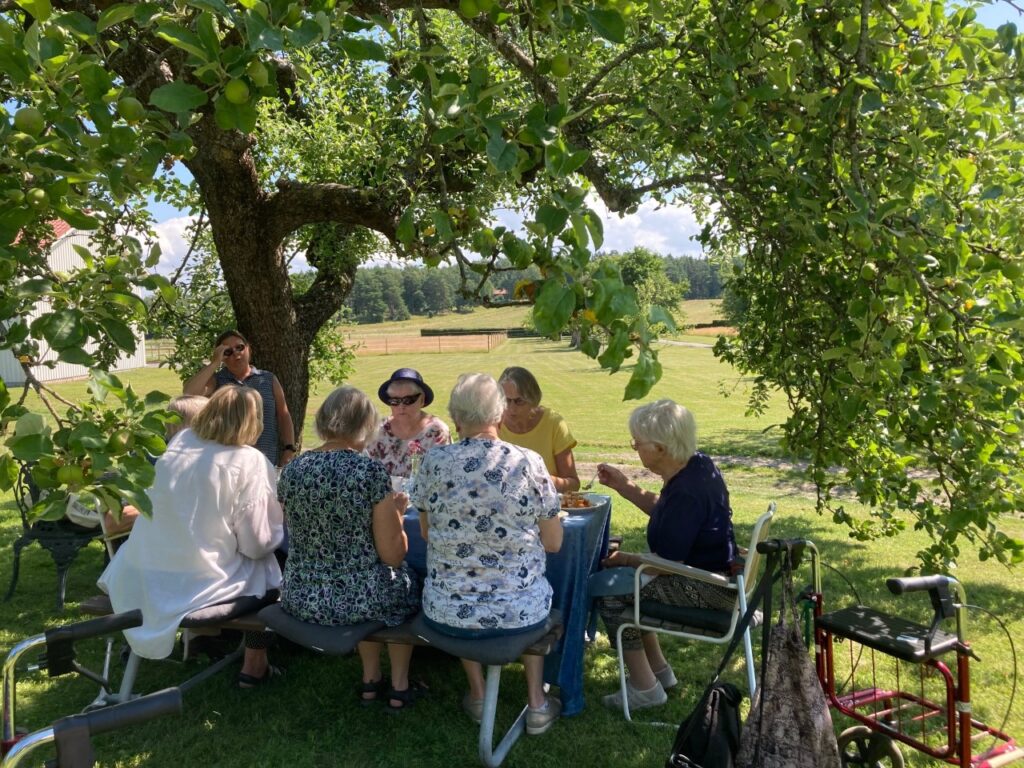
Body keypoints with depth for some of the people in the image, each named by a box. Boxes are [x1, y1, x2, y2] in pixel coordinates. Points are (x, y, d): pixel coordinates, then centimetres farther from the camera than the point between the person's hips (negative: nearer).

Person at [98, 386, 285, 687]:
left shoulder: (179, 443, -2)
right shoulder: (249, 462, -16)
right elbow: (256, 544, -13)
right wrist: (277, 529, 7)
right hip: (198, 585, -5)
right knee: (269, 572, 19)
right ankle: (254, 666, 24)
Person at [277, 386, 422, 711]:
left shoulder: (292, 469, -3)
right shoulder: (371, 471, -17)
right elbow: (392, 555, -13)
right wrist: (397, 511, 4)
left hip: (299, 600, 5)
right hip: (357, 599, -4)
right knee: (406, 579, 29)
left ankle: (370, 680, 39)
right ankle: (399, 686, 32)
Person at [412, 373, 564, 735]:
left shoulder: (433, 462, -9)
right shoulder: (528, 462, -12)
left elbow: (426, 532, 6)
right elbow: (553, 543, -3)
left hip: (445, 613, 1)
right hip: (518, 612, -1)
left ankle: (478, 696, 36)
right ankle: (537, 705, 31)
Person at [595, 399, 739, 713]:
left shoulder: (686, 492, -30)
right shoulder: (698, 465, 0)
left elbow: (668, 563, -25)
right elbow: (663, 510, 16)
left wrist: (627, 559, -8)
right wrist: (624, 486, 8)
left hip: (708, 589, -11)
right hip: (718, 572, 11)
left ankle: (645, 687, 3)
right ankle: (659, 669, 25)